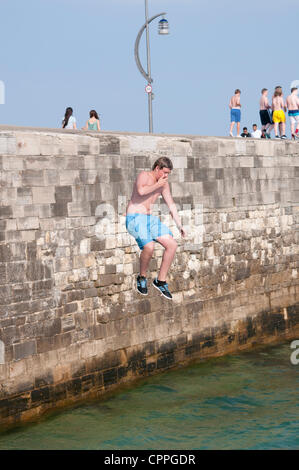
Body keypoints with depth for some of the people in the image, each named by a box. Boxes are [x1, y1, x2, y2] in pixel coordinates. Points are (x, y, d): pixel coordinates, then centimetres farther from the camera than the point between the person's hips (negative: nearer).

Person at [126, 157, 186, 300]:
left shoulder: (164, 183, 13)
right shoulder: (143, 176, -9)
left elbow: (171, 205, 19)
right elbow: (141, 191, -31)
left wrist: (179, 225, 15)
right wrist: (157, 185, -17)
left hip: (150, 219, 7)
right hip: (134, 218, -7)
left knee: (172, 245, -7)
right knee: (149, 246, -31)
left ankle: (160, 281, 4)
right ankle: (142, 277, -4)